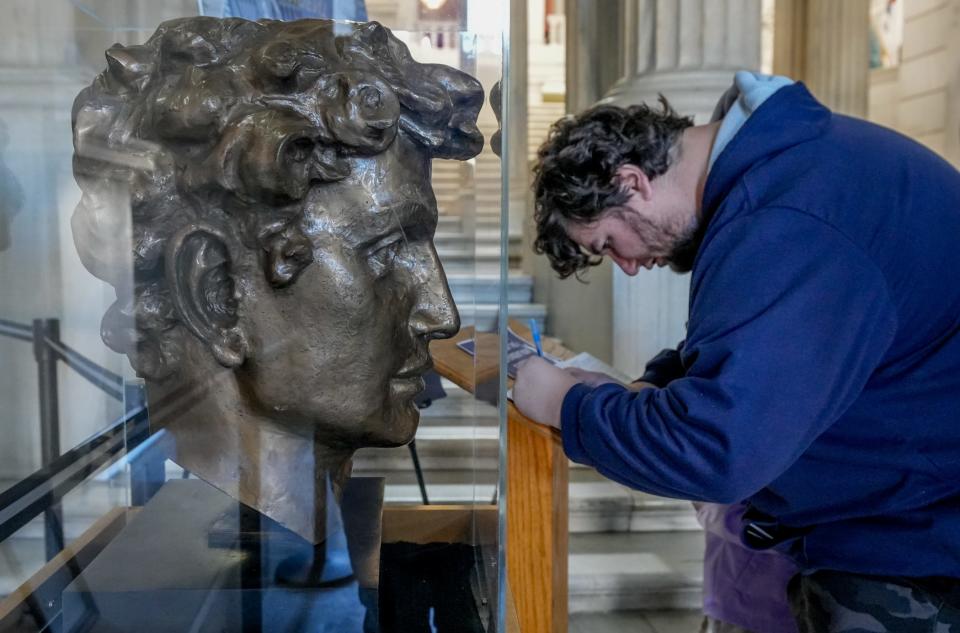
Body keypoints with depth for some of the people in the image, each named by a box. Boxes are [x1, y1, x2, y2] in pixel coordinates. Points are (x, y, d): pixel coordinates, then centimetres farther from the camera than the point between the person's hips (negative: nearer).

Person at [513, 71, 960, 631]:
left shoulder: (784, 226, -33)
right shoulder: (780, 157, 2)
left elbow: (712, 447, -35)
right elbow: (755, 348, 14)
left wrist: (566, 405, -20)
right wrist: (650, 385, 0)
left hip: (913, 549, -9)